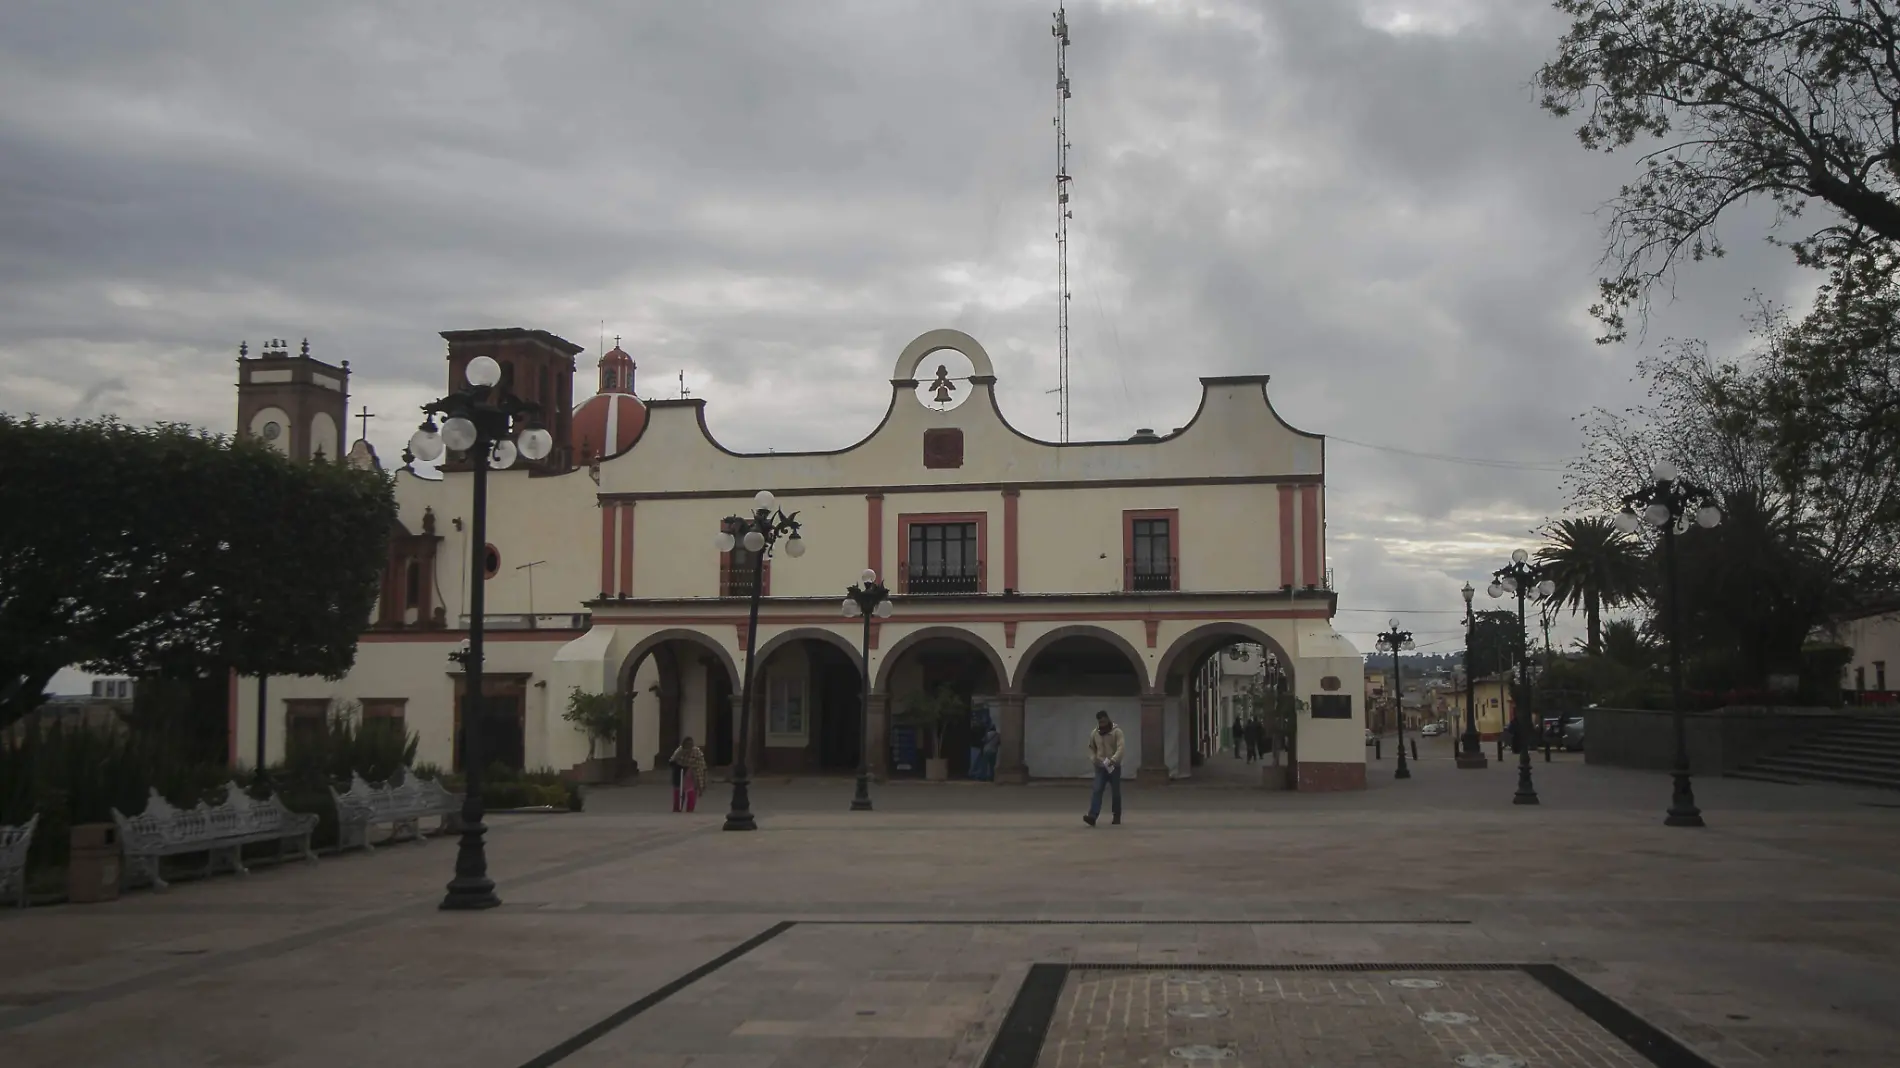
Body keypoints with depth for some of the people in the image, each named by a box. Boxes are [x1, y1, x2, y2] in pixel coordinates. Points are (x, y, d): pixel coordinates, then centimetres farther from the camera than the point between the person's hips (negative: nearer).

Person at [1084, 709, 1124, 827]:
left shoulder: (1117, 731, -10)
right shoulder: (1094, 733, 3)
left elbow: (1120, 748, -21)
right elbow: (1091, 748, 14)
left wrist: (1113, 760, -36)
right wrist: (1093, 759, -6)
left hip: (1114, 767, -2)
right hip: (1100, 767, 3)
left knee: (1115, 793, 7)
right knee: (1096, 791, -12)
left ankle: (1117, 817, 24)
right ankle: (1092, 816, -23)